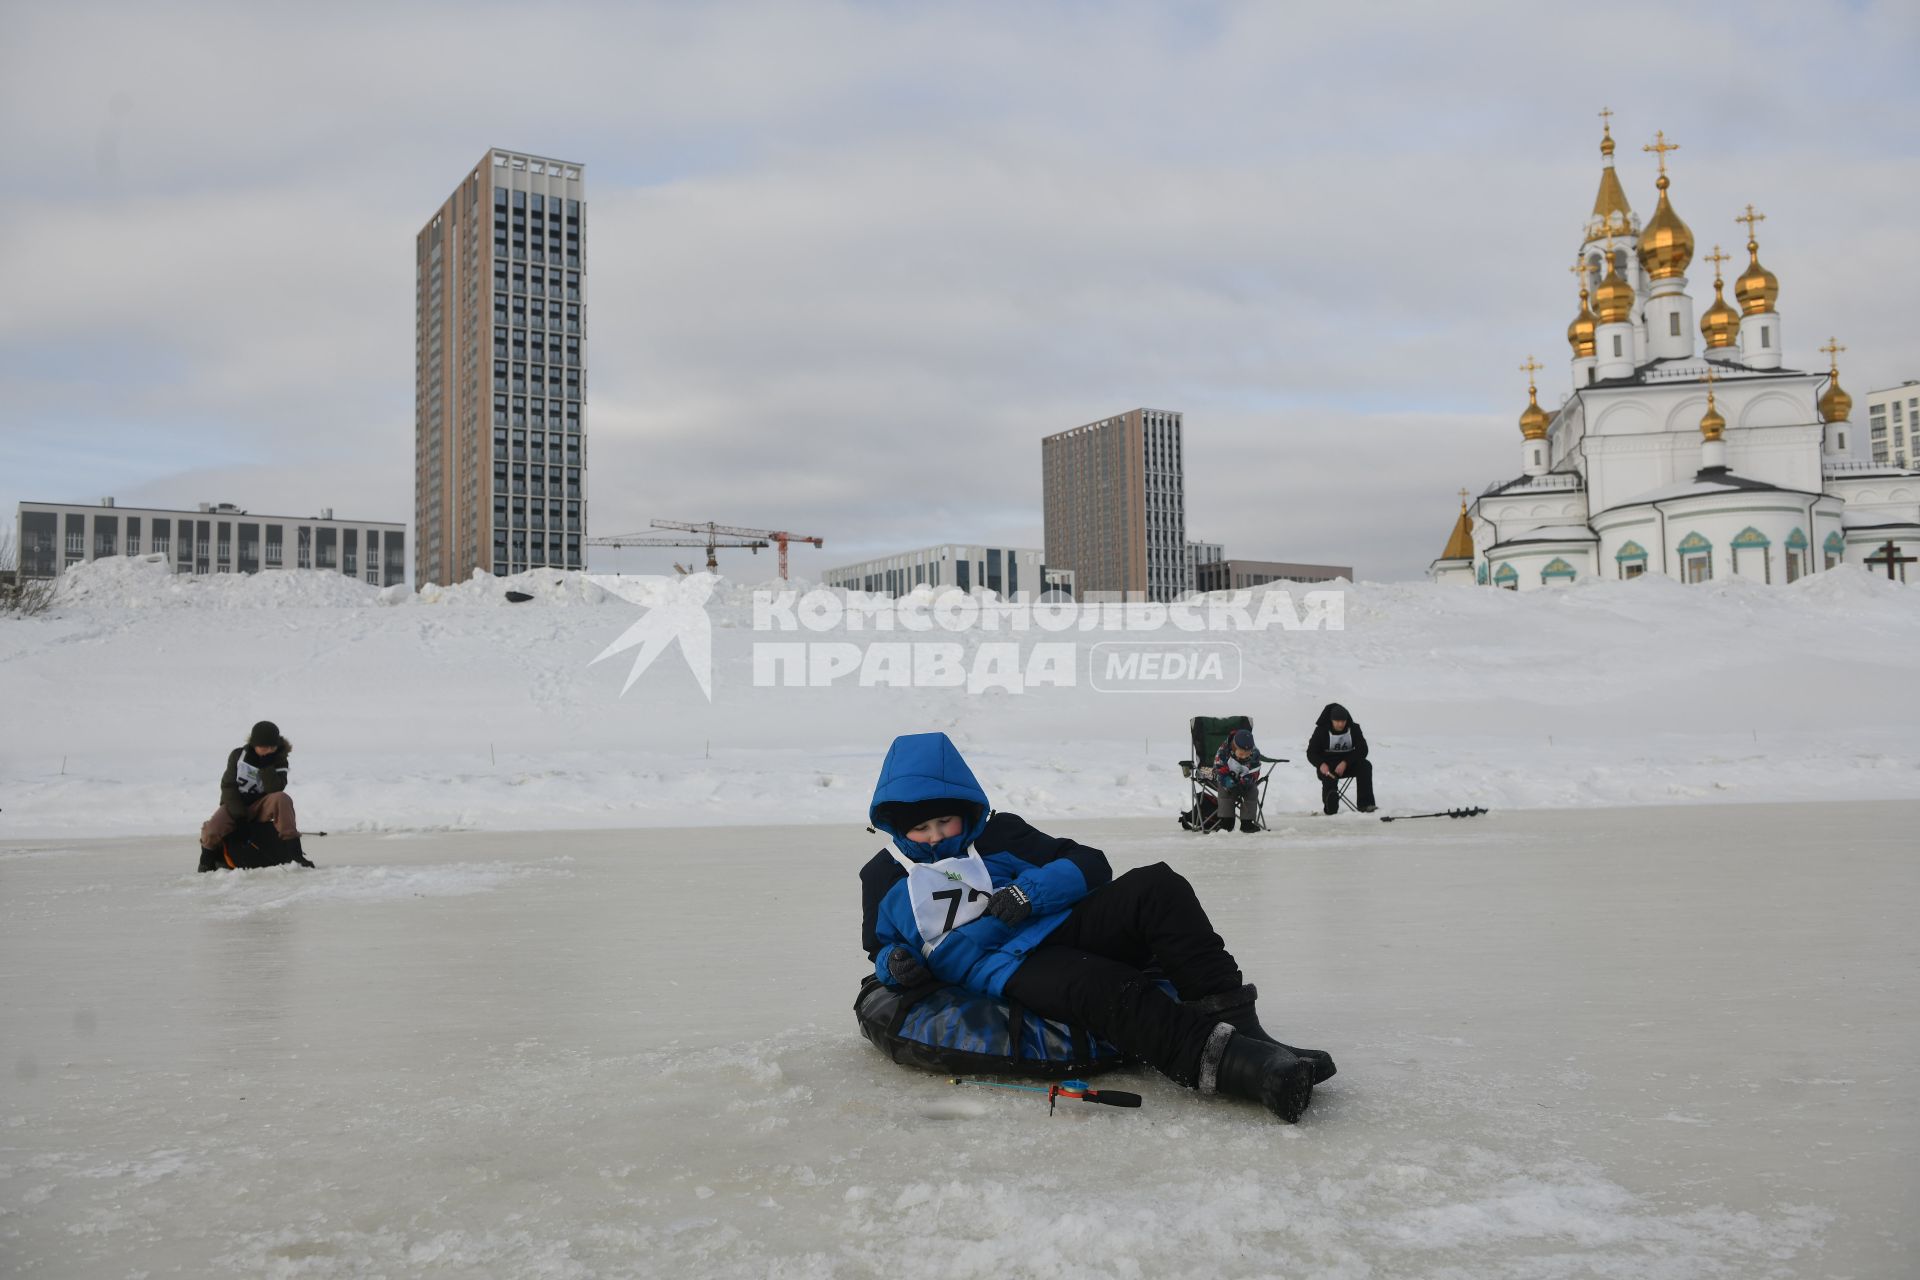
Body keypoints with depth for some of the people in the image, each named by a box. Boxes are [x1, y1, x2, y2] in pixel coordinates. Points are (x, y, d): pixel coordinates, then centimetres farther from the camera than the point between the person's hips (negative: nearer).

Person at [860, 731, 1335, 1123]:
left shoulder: (1000, 833, 13)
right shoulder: (882, 879, 14)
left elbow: (1091, 865, 9)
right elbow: (881, 947, 25)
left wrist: (1030, 891, -10)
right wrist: (893, 963, -1)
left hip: (1060, 929, 4)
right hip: (1002, 972, -3)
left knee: (1155, 887, -25)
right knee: (1109, 990, -36)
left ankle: (1232, 1020, -33)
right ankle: (1220, 1059, -54)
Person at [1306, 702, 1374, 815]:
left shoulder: (1354, 728, -4)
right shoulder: (1322, 730, -8)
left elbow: (1362, 750, -11)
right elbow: (1311, 752, -5)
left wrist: (1345, 763, -27)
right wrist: (1321, 764, -28)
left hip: (1348, 763, 2)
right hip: (1327, 765, -2)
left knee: (1365, 767, -27)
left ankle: (1365, 804, -28)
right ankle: (1331, 810, -11)